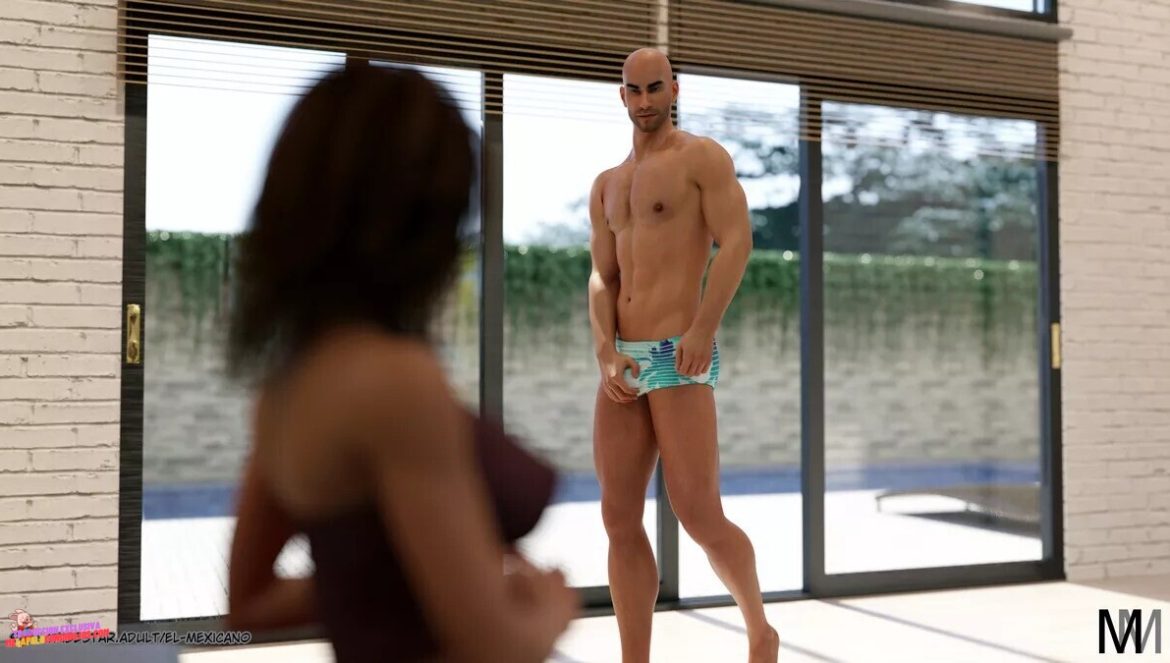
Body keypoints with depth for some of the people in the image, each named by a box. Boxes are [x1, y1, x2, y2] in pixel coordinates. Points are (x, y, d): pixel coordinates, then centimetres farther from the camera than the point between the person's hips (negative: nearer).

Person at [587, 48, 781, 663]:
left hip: (680, 359, -7)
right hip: (623, 363, 7)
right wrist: (606, 355, -6)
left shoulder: (703, 156, 1)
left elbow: (737, 242, -11)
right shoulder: (606, 186, 19)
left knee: (700, 519, -8)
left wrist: (704, 327, -23)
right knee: (620, 520, 3)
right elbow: (602, 280, 11)